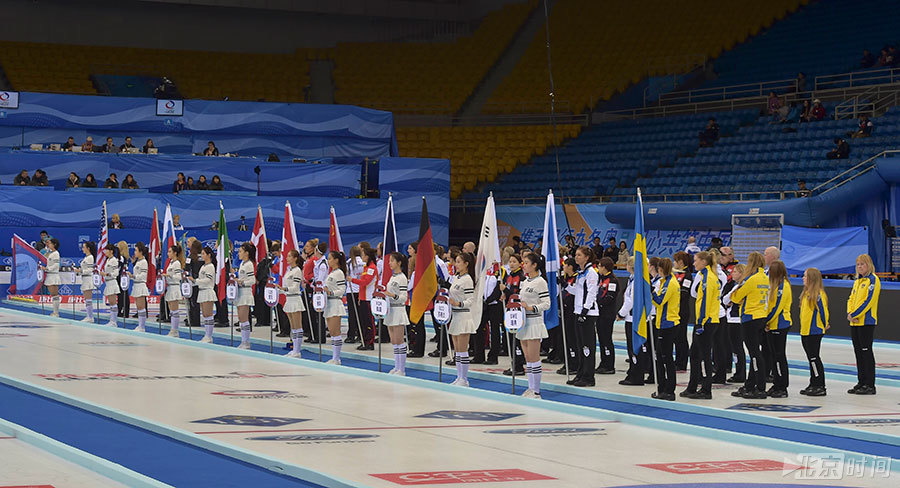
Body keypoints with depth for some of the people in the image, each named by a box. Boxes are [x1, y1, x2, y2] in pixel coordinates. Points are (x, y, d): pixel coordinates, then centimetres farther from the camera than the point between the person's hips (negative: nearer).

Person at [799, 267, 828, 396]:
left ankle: (820, 387, -3)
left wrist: (824, 326, -5)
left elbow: (823, 311, -15)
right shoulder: (806, 293, 12)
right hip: (805, 331, 9)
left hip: (814, 331, -9)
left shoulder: (818, 294, -16)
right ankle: (813, 385, 19)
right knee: (811, 358, 13)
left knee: (814, 358, -7)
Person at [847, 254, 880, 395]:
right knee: (858, 352, 10)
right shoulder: (858, 281, 18)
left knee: (866, 351, -8)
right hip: (854, 322, 9)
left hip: (866, 321, -9)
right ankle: (861, 382, 16)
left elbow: (868, 300, -17)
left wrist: (855, 314, -15)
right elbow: (851, 298, 18)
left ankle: (870, 385, -6)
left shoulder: (873, 280, -9)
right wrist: (849, 313, 0)